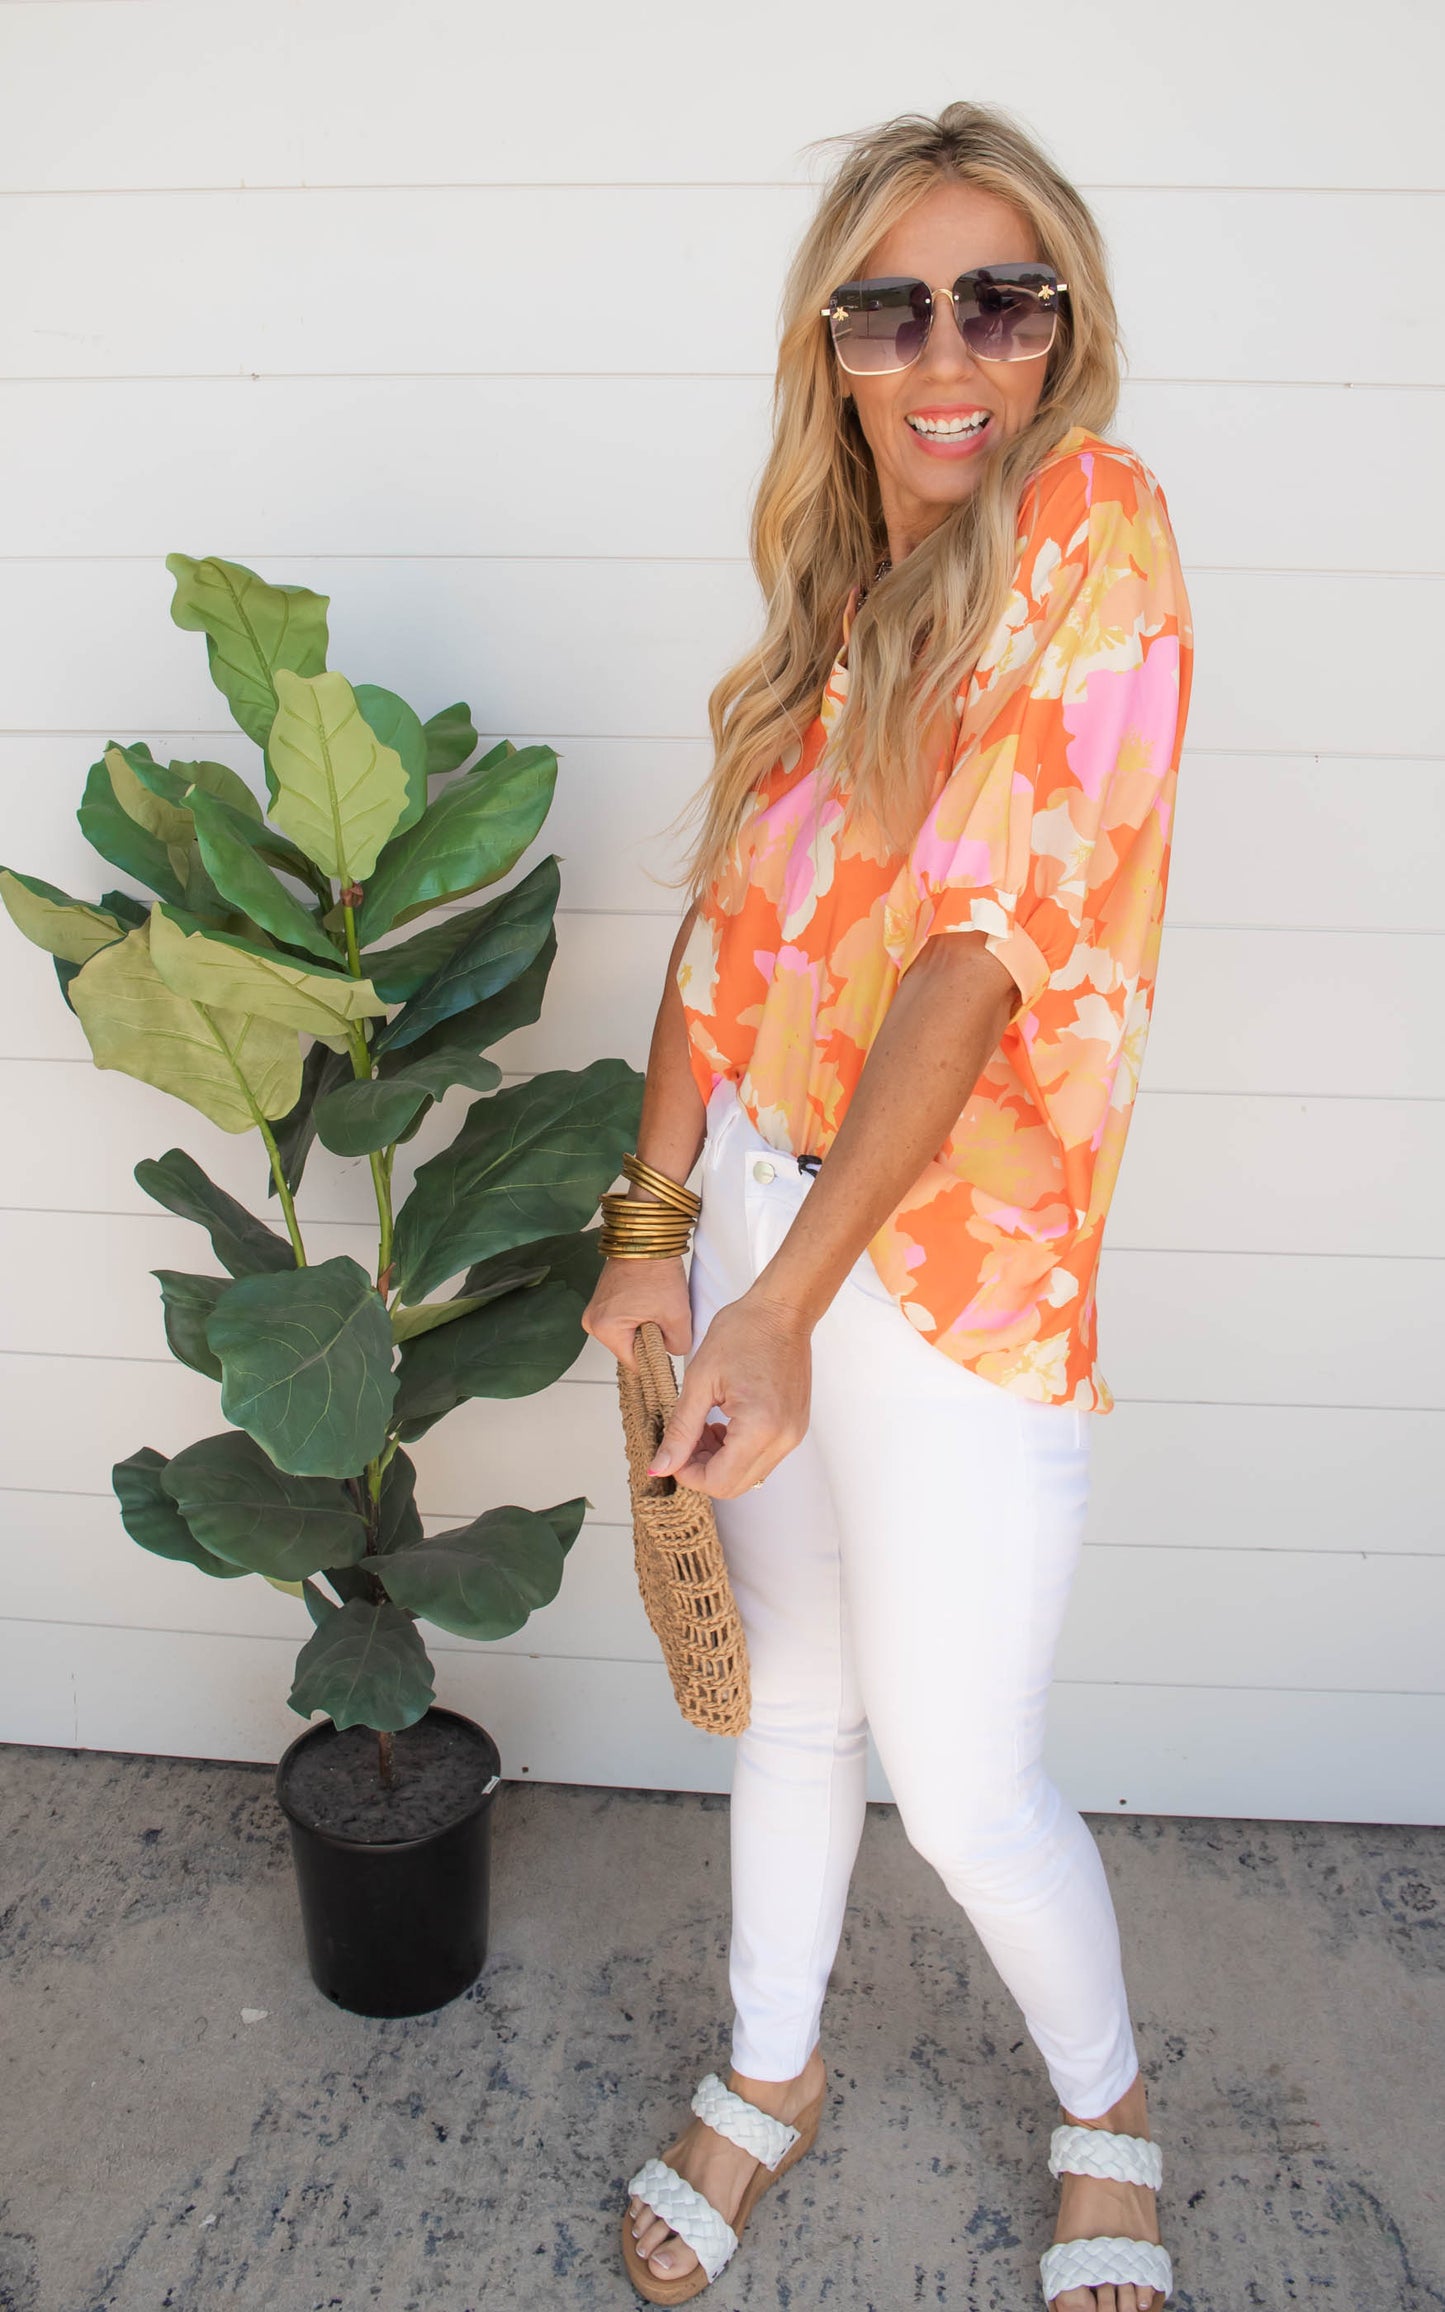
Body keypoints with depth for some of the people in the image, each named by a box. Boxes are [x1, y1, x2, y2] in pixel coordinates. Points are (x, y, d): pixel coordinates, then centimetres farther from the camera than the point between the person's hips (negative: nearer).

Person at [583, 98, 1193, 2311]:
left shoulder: (1093, 525, -12)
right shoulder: (835, 588, 10)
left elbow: (988, 939, -20)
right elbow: (732, 914, 8)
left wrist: (788, 1303, -23)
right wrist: (654, 1223, 3)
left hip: (959, 1262, -6)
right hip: (761, 1216, 6)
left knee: (962, 1783, 7)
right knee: (790, 1696, 20)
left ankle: (1109, 2115, 40)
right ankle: (772, 2074, 46)